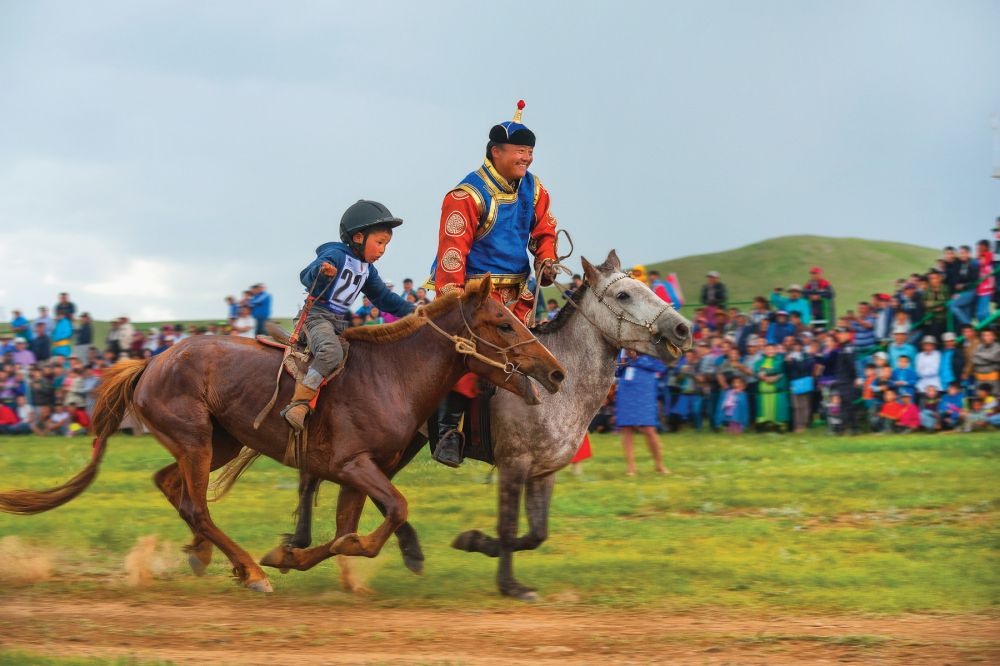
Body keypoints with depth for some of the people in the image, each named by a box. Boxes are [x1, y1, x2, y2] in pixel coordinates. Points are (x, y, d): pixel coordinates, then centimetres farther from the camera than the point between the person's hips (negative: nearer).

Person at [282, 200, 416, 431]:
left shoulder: (367, 270, 16)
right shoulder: (336, 255, -11)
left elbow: (384, 297, 22)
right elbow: (307, 276, -23)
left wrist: (411, 310, 11)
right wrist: (321, 272, -46)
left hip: (341, 322, 9)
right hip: (317, 315, -9)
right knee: (332, 352, -35)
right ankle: (299, 403, -37)